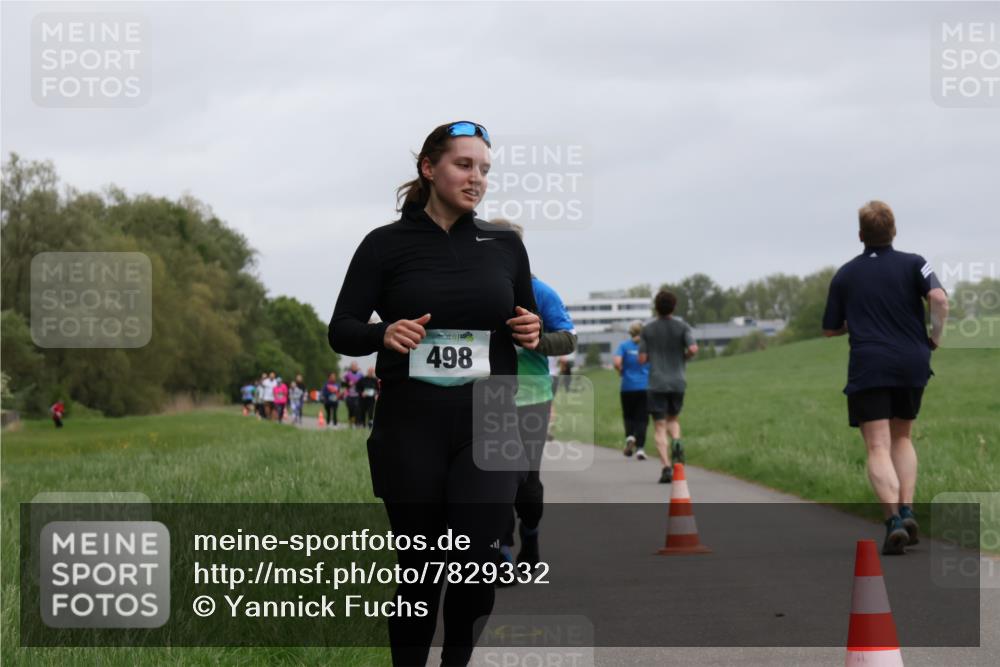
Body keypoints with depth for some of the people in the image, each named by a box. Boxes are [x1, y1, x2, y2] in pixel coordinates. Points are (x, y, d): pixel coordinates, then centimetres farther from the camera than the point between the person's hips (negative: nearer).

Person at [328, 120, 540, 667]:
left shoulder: (504, 245, 9)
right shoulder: (386, 244, 1)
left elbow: (528, 326, 19)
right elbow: (341, 331, 0)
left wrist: (530, 335, -5)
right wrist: (384, 334, -20)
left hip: (486, 424, 1)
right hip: (410, 428, -1)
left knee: (476, 561, -14)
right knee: (419, 568, 5)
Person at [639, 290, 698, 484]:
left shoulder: (647, 330, 1)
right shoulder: (682, 326, 1)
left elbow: (642, 359, -1)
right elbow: (693, 349, -12)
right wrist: (684, 357, 9)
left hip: (656, 383, -1)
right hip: (678, 381, 2)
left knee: (659, 426, -1)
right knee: (673, 419, 22)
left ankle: (666, 467, -15)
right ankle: (676, 441, -11)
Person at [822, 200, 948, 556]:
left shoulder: (845, 275, 8)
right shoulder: (913, 263, 3)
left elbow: (831, 329, 13)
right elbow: (939, 299, -14)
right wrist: (935, 335, 1)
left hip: (868, 368, -2)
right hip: (912, 363, 2)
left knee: (878, 448, -6)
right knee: (902, 438, 20)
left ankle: (894, 520, -24)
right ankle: (907, 510, 5)